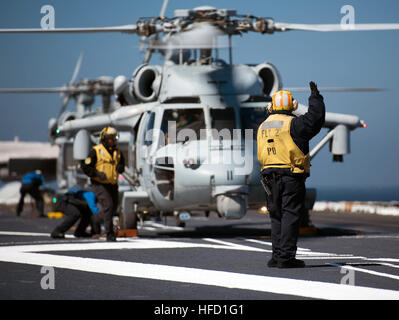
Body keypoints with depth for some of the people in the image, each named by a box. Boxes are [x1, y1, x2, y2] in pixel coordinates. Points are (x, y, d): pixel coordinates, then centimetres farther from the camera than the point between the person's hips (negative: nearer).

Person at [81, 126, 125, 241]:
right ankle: (109, 234, -13)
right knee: (108, 206, -18)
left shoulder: (117, 152, 11)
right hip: (100, 184, -6)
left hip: (112, 185, 6)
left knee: (113, 208, 9)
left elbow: (122, 167, 22)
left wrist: (120, 167, -3)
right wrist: (97, 173, -19)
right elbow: (85, 166, -6)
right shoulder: (96, 151, -6)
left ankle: (96, 219, 38)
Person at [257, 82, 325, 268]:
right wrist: (315, 97, 1)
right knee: (291, 216, -3)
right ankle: (286, 257, -7)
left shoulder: (262, 127, 14)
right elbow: (315, 117, -9)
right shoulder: (293, 124, -8)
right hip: (291, 176, -6)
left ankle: (277, 255, 10)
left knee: (277, 217, 12)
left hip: (269, 177, 6)